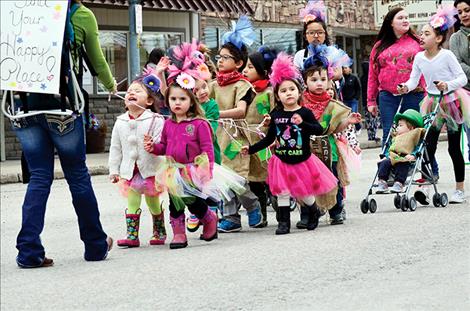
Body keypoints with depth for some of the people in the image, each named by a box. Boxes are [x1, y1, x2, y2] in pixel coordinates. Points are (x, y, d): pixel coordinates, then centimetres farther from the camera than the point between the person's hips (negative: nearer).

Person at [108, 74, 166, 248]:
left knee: (153, 202, 9)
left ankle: (159, 233, 25)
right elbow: (115, 148, 10)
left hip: (150, 170, -3)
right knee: (132, 203, 1)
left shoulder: (155, 120, -9)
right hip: (129, 171, 3)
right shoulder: (120, 122, 5)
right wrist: (114, 170, 8)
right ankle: (132, 236, 3)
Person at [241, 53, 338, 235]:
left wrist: (302, 123, -32)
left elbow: (319, 130, -19)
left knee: (304, 194, 6)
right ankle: (284, 222, 10)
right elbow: (269, 139, 8)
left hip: (302, 160, -2)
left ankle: (314, 213, 34)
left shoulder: (304, 113, -9)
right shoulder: (275, 115, -1)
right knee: (283, 192, -1)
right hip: (282, 161, 2)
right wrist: (251, 149, 4)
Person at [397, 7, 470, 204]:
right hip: (432, 103, 4)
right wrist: (406, 87, -21)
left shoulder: (447, 55, -13)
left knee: (454, 147, 2)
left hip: (452, 102, -4)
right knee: (428, 144, -6)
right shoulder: (419, 58, 0)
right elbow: (413, 79, 0)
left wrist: (448, 85, -30)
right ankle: (425, 187, -12)